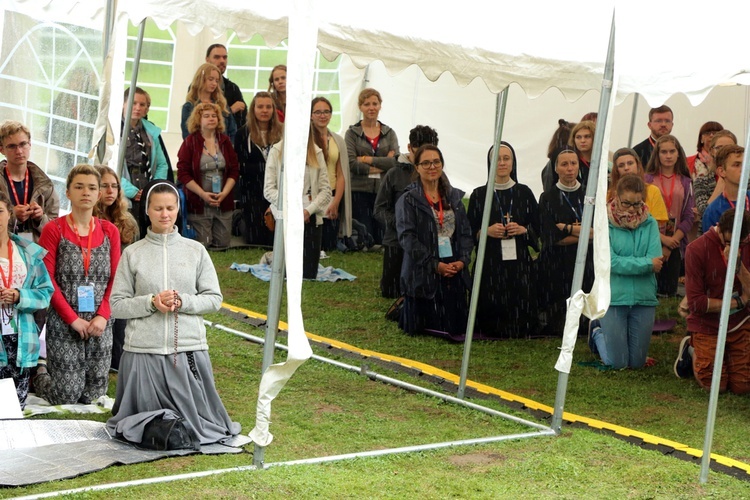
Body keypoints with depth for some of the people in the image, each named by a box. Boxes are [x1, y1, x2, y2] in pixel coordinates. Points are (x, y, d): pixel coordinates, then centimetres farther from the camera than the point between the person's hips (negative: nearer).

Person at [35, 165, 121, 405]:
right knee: (66, 395, -3)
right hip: (63, 323, -4)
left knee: (93, 395, 6)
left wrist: (102, 316, -10)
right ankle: (39, 373, 28)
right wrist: (73, 319, -13)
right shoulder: (53, 230, -4)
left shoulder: (109, 231, 7)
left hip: (100, 324, 4)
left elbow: (115, 279, 5)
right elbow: (47, 280, -8)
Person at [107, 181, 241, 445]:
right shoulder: (133, 253, 3)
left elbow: (214, 298, 5)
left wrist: (183, 302, -12)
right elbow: (117, 304, 1)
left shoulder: (195, 250, 6)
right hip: (143, 350, -1)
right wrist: (151, 303, -14)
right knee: (145, 417, 5)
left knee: (195, 417, 6)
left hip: (189, 347, 1)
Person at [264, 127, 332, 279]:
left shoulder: (316, 153, 7)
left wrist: (309, 210, -12)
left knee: (309, 274, 2)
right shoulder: (277, 152, 0)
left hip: (311, 218, 2)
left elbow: (326, 190, 3)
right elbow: (268, 189, -4)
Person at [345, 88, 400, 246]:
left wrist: (366, 159, -9)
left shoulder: (389, 133, 12)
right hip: (360, 190, -2)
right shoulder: (352, 133, 5)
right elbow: (351, 163, -10)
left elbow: (395, 161, -4)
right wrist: (382, 166, -8)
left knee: (382, 237, -4)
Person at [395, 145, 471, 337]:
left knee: (456, 327, 5)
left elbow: (465, 232, 11)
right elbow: (407, 238, -11)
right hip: (423, 274, -4)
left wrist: (463, 260, -6)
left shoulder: (454, 197, 12)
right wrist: (435, 265, -16)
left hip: (455, 272, 5)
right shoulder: (408, 200, -3)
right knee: (424, 327, 1)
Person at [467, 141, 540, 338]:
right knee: (492, 309, -6)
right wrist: (488, 231, -12)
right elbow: (470, 233, 6)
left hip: (519, 261, 1)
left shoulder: (524, 192, 9)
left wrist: (522, 230, -8)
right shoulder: (479, 194, 5)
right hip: (490, 263, -1)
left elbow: (538, 228, 11)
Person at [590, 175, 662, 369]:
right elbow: (609, 261, -16)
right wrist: (647, 263, -12)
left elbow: (656, 261, -9)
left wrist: (625, 263, -15)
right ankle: (597, 336, 33)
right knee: (617, 363, 2)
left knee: (637, 362, 9)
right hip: (614, 298, -3)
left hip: (644, 298, 3)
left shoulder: (650, 224, 2)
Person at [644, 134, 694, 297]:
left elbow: (689, 217, 5)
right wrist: (662, 238, -11)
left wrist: (672, 241, -7)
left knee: (670, 290, 1)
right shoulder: (647, 180, 1)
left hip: (676, 245, 3)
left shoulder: (685, 183, 10)